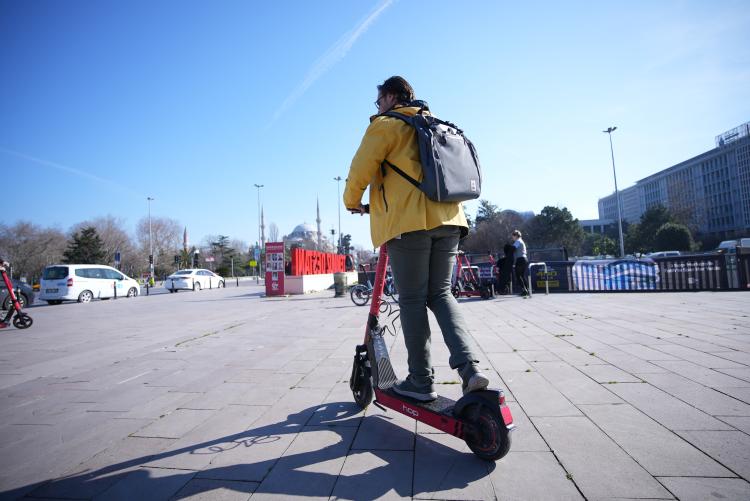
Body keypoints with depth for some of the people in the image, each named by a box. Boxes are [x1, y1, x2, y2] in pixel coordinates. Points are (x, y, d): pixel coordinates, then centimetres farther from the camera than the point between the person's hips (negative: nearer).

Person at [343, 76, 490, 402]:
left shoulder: (386, 125, 4)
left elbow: (360, 170, -3)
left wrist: (352, 201, 15)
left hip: (409, 221, -6)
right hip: (448, 218, 7)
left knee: (412, 300, 0)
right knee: (441, 293, 10)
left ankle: (421, 382, 6)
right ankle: (469, 366, -5)